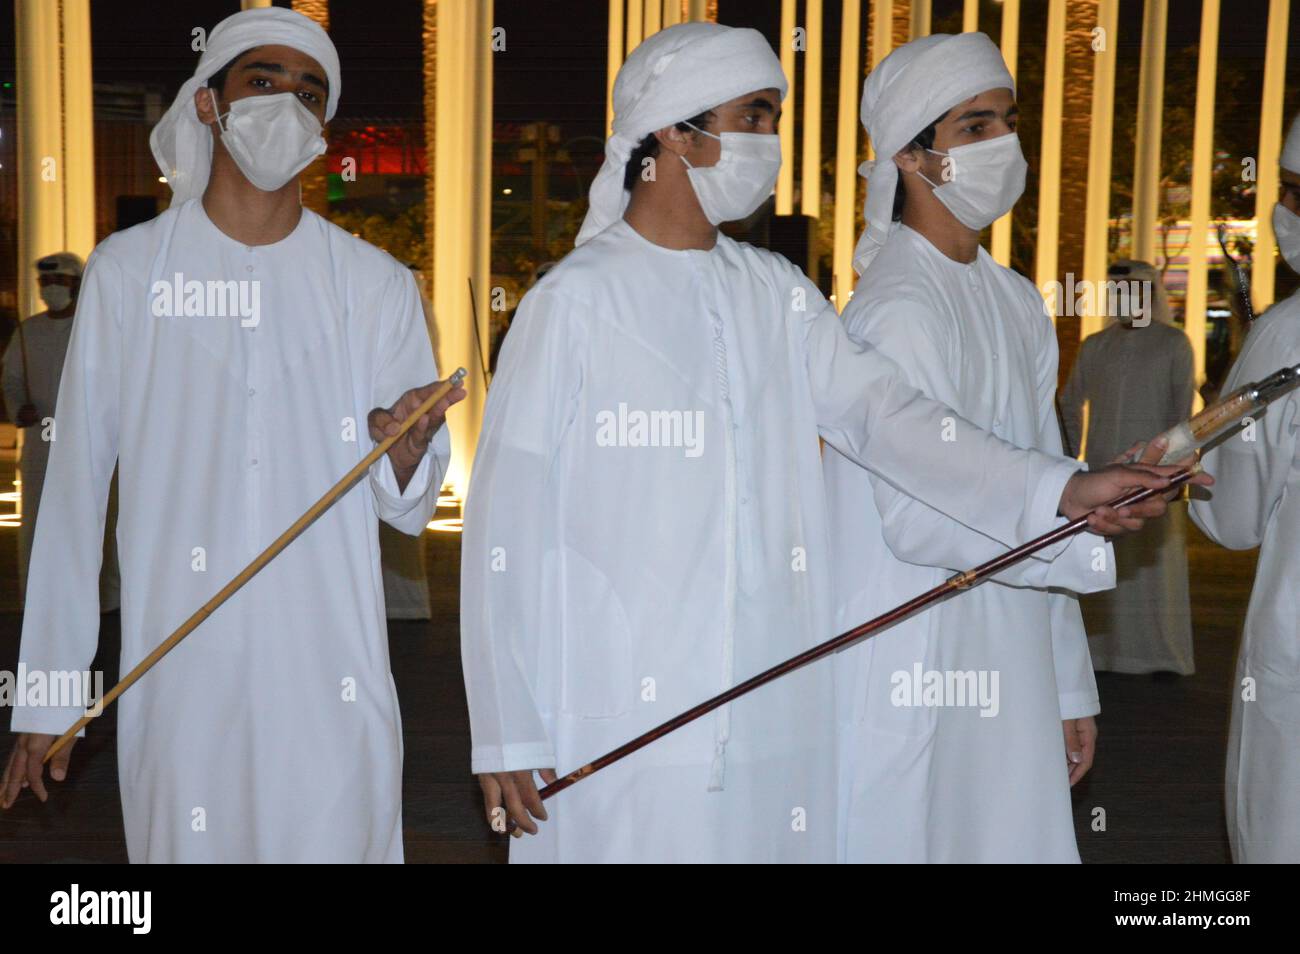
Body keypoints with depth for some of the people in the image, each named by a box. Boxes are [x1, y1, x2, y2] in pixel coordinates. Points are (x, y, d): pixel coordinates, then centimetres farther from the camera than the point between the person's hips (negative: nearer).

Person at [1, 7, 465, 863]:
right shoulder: (127, 272, 5)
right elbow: (75, 488, 5)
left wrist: (404, 445, -20)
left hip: (333, 682, 1)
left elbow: (410, 509, 4)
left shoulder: (375, 286, 6)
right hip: (179, 679, 0)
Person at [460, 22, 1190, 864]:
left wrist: (1058, 489, -15)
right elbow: (506, 526, -6)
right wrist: (506, 732, -7)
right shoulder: (576, 298, -6)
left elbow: (881, 410, -1)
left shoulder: (779, 295, 10)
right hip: (617, 724, -4)